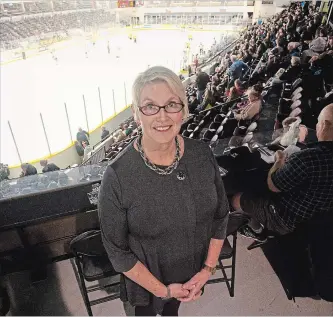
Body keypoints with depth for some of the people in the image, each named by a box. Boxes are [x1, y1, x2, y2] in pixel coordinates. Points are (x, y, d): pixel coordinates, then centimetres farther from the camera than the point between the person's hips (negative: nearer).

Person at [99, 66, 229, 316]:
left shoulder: (202, 154, -18)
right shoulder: (117, 176, -30)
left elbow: (221, 214, -6)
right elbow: (117, 249, -18)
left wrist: (208, 269, -8)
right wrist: (162, 289, -13)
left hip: (194, 272, 3)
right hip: (148, 280, -3)